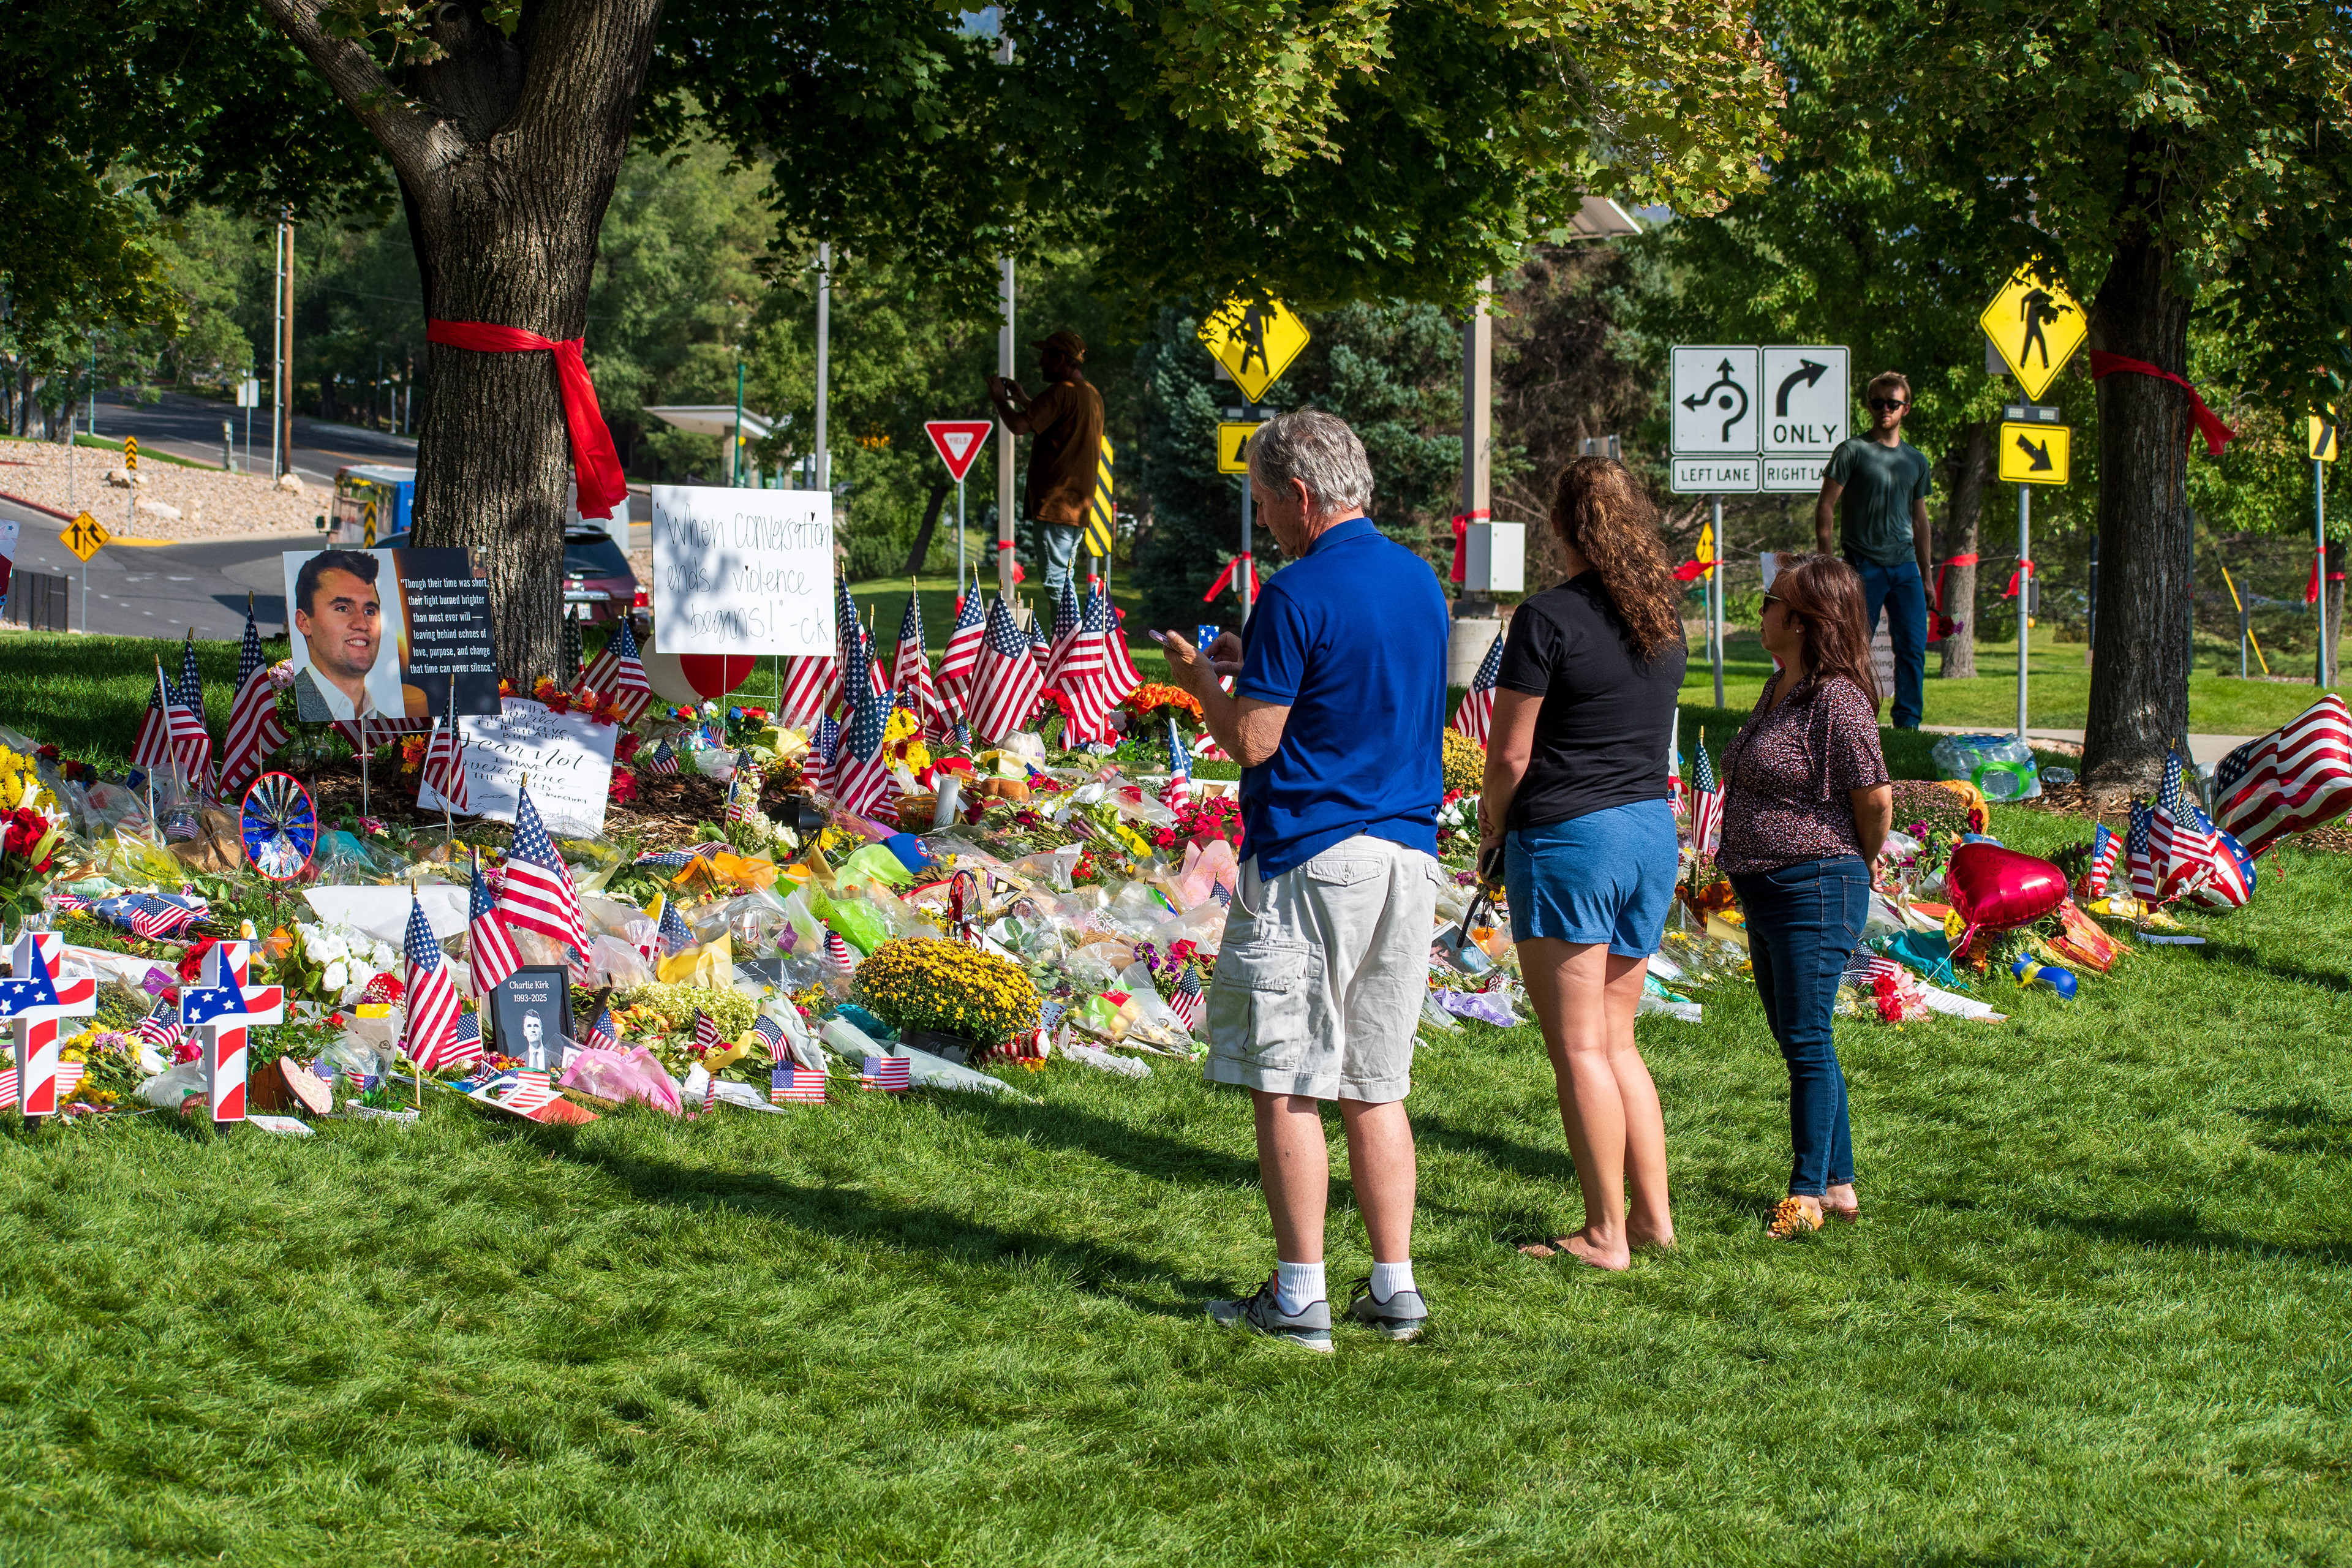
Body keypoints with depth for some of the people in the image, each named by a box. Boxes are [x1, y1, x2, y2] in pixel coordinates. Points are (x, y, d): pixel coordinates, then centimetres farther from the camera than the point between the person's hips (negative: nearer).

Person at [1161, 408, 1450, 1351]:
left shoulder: (1301, 593, -14)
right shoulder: (1421, 581, 11)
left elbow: (1250, 742, -14)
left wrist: (1201, 681, 5)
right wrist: (1254, 664, 23)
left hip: (1308, 859, -8)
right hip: (1408, 857, 8)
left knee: (1287, 1086, -1)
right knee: (1375, 1086, 12)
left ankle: (1299, 1300, 0)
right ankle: (1394, 1288, 12)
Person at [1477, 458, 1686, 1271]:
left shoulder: (1549, 617, -14)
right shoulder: (1663, 615, 7)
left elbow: (1510, 753, -13)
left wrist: (1493, 822, 5)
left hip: (1570, 835, -7)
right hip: (1653, 829, 7)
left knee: (1579, 1048, 0)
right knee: (1616, 1038, 17)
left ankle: (1607, 1234, 2)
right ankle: (1654, 1213, 16)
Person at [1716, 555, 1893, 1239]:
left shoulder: (1837, 700, -17)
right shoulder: (1780, 691, 11)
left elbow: (1876, 799, -16)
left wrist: (1857, 868, 0)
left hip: (1814, 891, -10)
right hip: (1765, 893, 10)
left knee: (1806, 1042, -5)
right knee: (1798, 1041, 14)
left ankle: (1808, 1193, 1)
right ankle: (1839, 1184, 21)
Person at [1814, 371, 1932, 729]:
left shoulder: (1916, 461, 16)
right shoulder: (1852, 452, 0)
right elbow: (1825, 507, -2)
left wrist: (1926, 575, 19)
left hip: (1905, 566, 4)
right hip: (1864, 566, -4)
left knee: (1913, 647, -2)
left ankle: (1908, 724, 2)